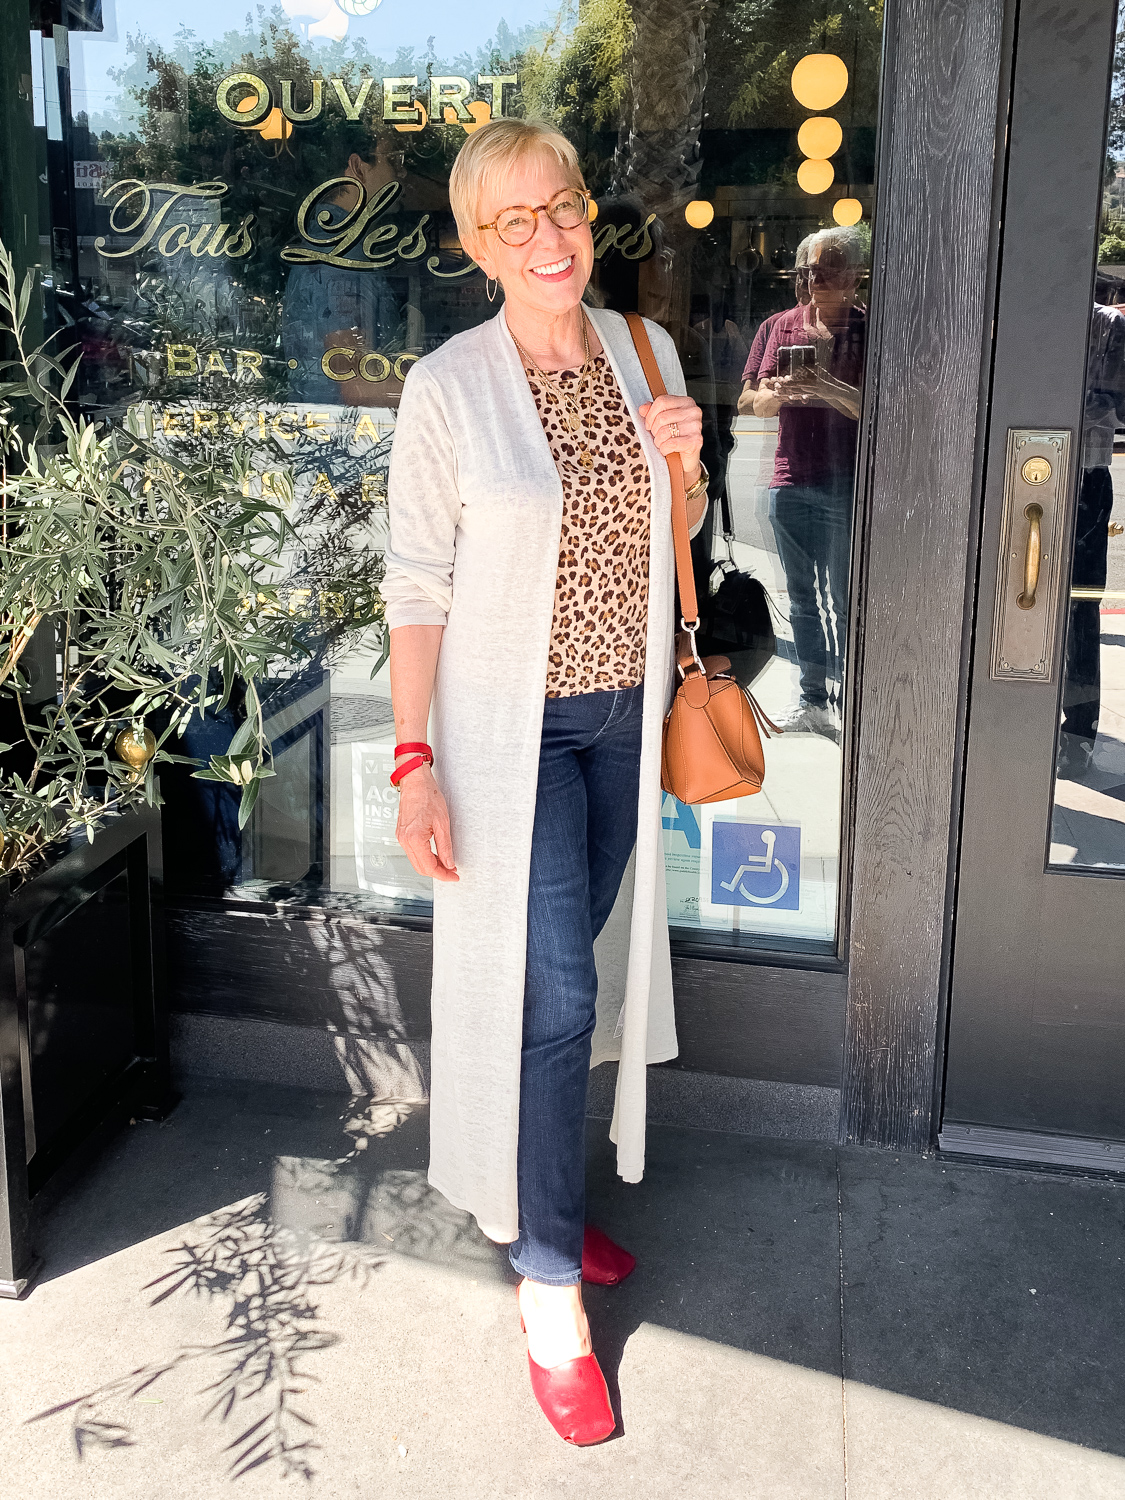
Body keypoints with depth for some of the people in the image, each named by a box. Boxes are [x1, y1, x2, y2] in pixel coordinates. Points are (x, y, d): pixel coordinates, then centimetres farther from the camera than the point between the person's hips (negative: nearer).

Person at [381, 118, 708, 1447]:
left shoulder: (646, 350, 2)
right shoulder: (447, 388, -12)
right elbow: (417, 585, -11)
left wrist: (685, 460, -9)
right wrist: (415, 764, -15)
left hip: (626, 712, 5)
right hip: (513, 723, -5)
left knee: (575, 970, 16)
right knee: (552, 991, -7)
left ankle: (534, 1198, 36)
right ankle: (548, 1285, 9)